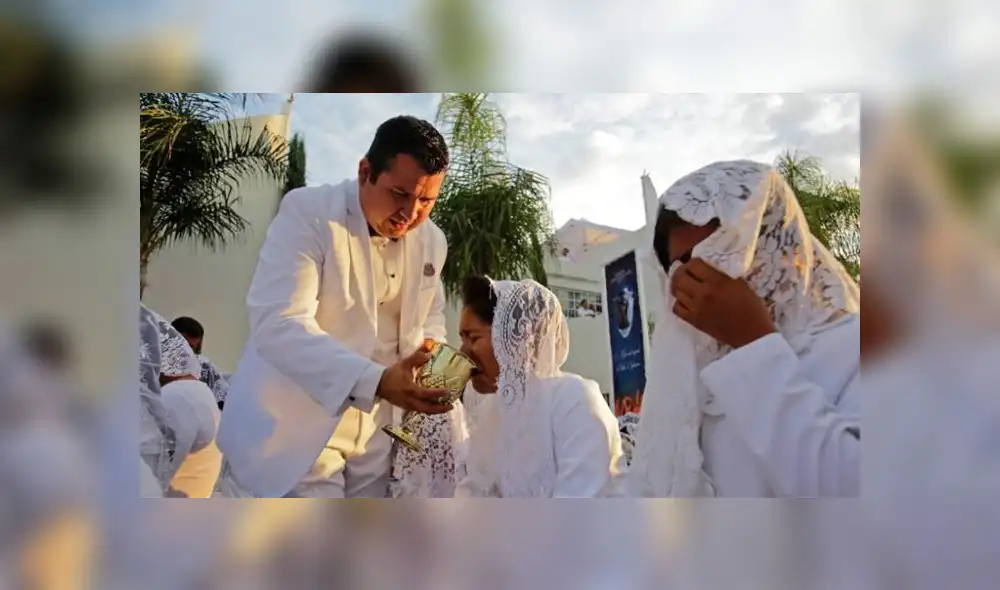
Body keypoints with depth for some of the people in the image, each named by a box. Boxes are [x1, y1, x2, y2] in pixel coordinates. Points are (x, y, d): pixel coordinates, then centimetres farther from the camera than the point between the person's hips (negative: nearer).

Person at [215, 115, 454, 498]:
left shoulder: (431, 241, 3)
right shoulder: (306, 212, -16)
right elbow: (277, 324, -27)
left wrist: (432, 357, -6)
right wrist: (376, 382, -39)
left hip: (374, 432, 6)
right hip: (294, 428, -6)